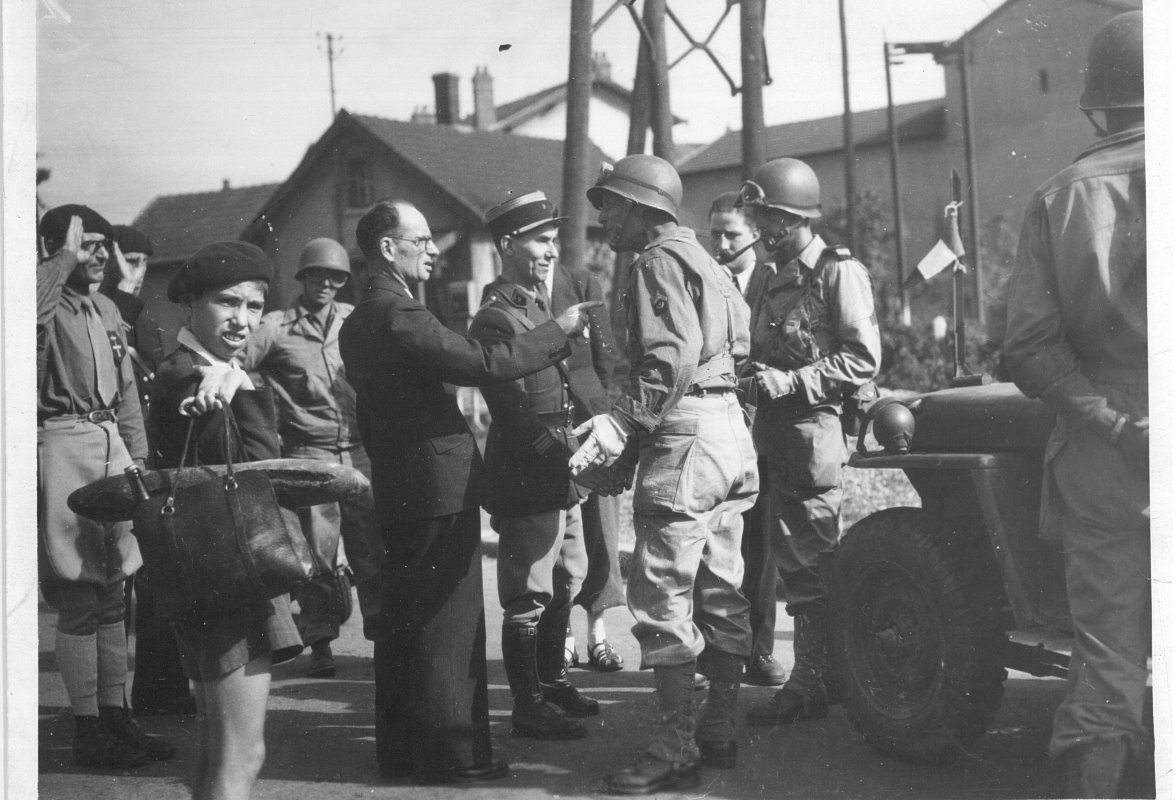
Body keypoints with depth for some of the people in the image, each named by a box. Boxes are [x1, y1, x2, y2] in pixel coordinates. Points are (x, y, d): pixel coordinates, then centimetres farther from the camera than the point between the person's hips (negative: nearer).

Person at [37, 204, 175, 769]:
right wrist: (63, 260, -20)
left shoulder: (106, 310, 18)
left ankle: (115, 717, 19)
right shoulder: (45, 304, -5)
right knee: (80, 598, -5)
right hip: (62, 443, -8)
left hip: (112, 443, 8)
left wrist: (138, 456, 15)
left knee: (113, 591, 11)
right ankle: (87, 729, 2)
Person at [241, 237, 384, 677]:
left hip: (360, 450, 3)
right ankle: (320, 644, 10)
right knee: (317, 552, 0)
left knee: (374, 548, 1)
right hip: (308, 454, -3)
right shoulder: (276, 327, -1)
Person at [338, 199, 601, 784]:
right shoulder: (397, 314, -17)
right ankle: (451, 752, 2)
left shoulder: (359, 323, 13)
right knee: (446, 622, -3)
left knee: (402, 620, 14)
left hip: (396, 488, 10)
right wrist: (559, 331, -14)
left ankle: (400, 748, 22)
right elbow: (485, 364, -23)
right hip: (439, 485, -10)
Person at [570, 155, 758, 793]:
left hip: (685, 436, -11)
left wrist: (620, 424, -25)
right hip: (730, 430, 11)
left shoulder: (659, 261, -8)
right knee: (719, 593, 13)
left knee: (662, 597, -8)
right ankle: (719, 731, 20)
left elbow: (671, 358, -22)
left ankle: (676, 751, -7)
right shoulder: (700, 259, 22)